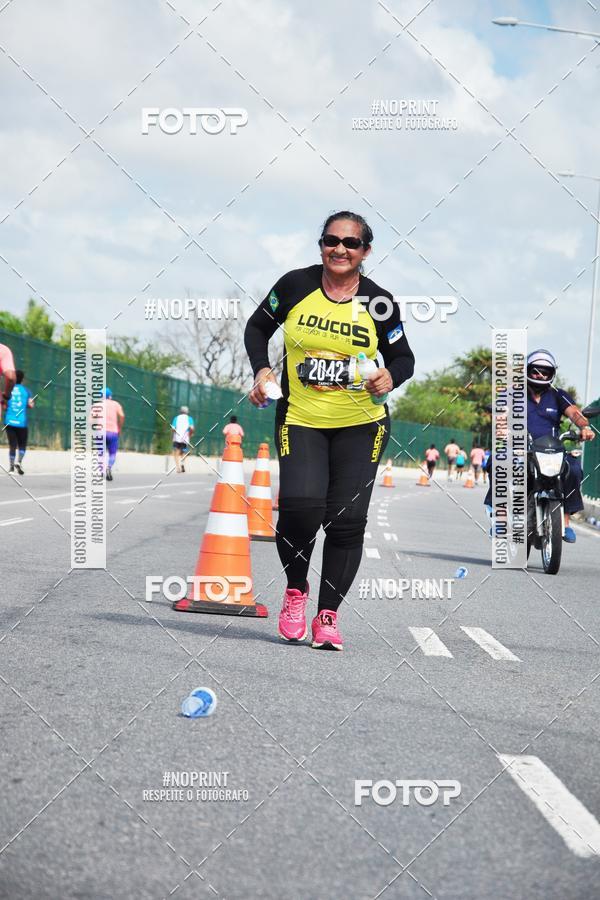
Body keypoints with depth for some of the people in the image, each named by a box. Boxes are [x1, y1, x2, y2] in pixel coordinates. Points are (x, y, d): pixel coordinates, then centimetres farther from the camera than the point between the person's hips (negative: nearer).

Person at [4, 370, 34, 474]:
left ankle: (11, 465, -2)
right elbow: (30, 405, -5)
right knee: (22, 445, 9)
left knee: (12, 445, 8)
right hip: (21, 422, -1)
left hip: (9, 421, 1)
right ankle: (18, 461, -13)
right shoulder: (26, 390, 3)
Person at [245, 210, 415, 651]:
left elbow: (404, 358, 7)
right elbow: (257, 328, 11)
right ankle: (296, 590, 8)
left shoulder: (378, 301, -3)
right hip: (301, 420, -1)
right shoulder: (295, 285, -3)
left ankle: (328, 615, 11)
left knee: (348, 518, -3)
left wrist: (391, 376, -15)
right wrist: (262, 369, -5)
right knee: (299, 504, -19)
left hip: (361, 424, 1)